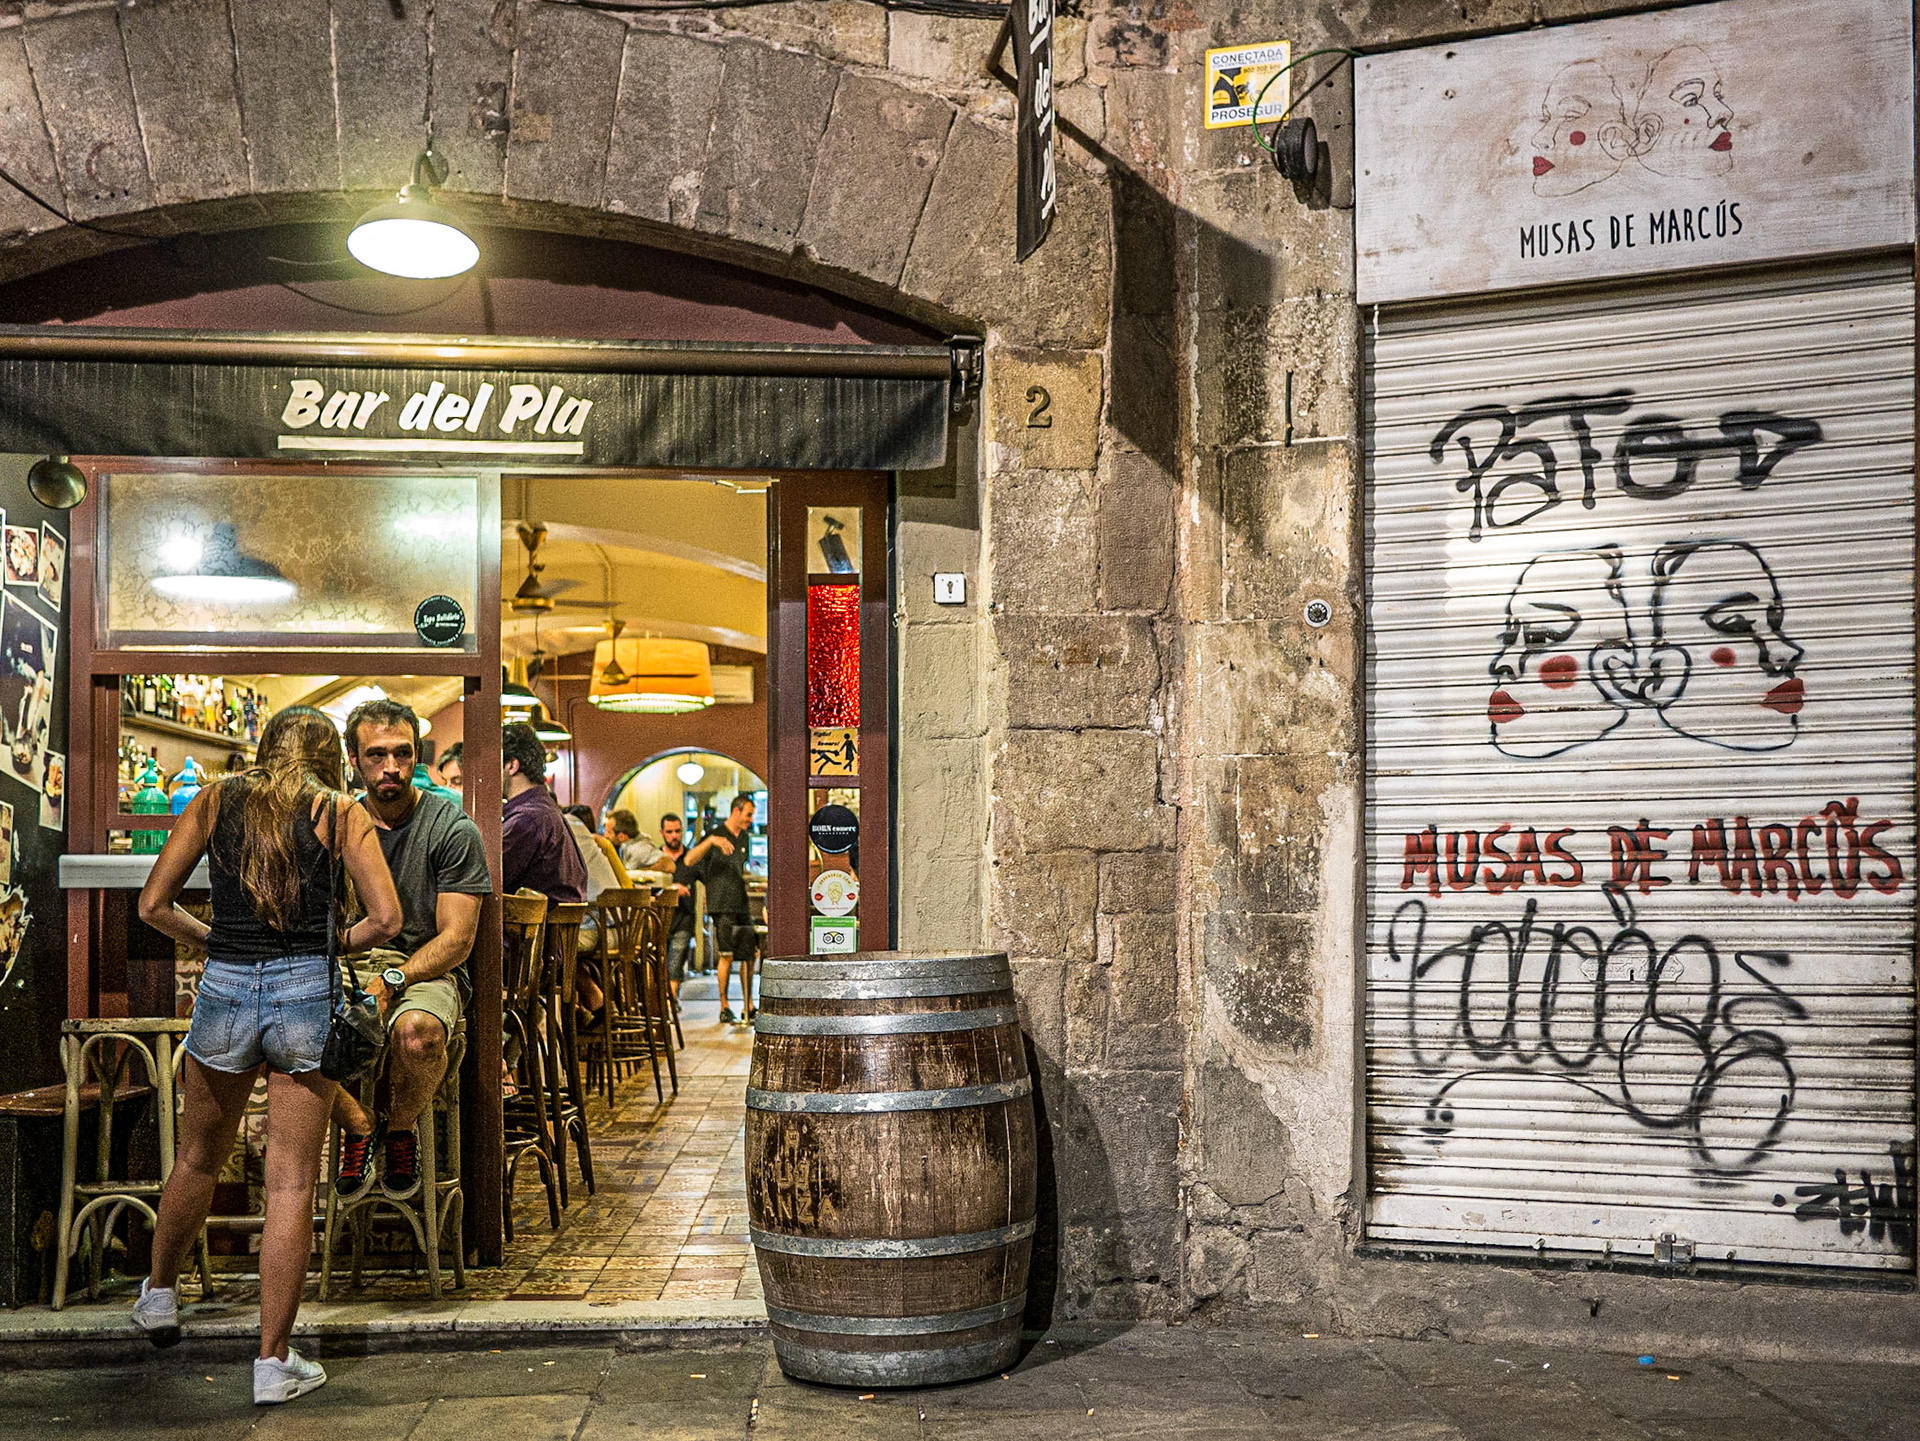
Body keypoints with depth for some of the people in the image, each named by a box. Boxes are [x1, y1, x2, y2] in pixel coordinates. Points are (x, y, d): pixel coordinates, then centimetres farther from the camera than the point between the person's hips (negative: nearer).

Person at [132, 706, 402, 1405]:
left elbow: (153, 907, 7)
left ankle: (159, 1296, 44)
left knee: (198, 1161, 24)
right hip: (307, 991, -2)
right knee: (291, 1184, 4)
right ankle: (274, 1362, 9)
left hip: (224, 987, 2)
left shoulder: (214, 801, 9)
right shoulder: (342, 812, 2)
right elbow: (385, 917, -7)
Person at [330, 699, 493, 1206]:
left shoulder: (453, 829, -4)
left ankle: (402, 1128, -3)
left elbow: (456, 940, -8)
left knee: (417, 1033, -38)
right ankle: (357, 1125, -1)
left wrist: (389, 983, -23)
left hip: (427, 969, -3)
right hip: (348, 966, 4)